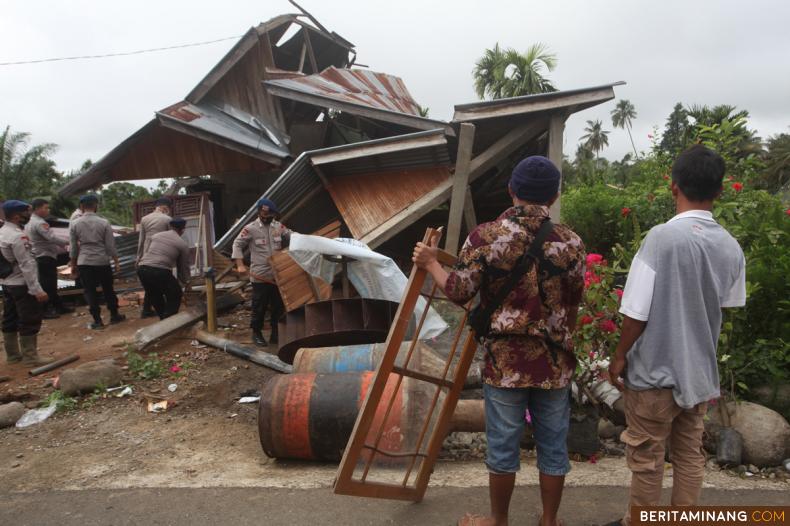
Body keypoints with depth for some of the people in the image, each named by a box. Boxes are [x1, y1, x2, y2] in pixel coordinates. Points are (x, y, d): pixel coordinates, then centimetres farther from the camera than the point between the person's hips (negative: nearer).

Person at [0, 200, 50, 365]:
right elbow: (26, 265, -23)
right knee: (29, 322, -2)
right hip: (21, 285, -10)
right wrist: (37, 289, -24)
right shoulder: (18, 236, -20)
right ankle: (30, 357, 3)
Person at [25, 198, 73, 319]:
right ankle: (44, 310, 1)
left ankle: (59, 307, 25)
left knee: (51, 284, 16)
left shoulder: (30, 223, 16)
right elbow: (52, 238, -28)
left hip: (40, 257, 11)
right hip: (46, 257, -11)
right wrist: (68, 242, -22)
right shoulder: (40, 223, -18)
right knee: (47, 284, -4)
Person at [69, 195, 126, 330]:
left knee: (90, 291, 7)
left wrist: (73, 264, 14)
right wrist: (116, 261, 4)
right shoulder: (104, 223, -5)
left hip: (84, 262, 1)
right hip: (102, 261, 0)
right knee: (108, 289, 13)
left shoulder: (74, 224, 0)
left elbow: (73, 247, 4)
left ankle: (97, 320, 7)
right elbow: (110, 245, -4)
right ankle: (114, 315, 23)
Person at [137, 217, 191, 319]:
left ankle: (164, 319, 35)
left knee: (155, 296, 26)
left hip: (142, 269, 6)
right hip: (160, 272, -5)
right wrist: (186, 282, 33)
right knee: (175, 295, 16)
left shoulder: (155, 236, 22)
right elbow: (184, 266, 17)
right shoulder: (183, 244, 10)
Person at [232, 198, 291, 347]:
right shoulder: (251, 228, -7)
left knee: (278, 305, 11)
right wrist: (240, 265, -10)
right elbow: (237, 244, -2)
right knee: (259, 306, 4)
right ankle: (256, 333, 21)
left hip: (278, 274, 4)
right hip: (260, 276, -4)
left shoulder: (279, 226, 5)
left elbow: (292, 238, 15)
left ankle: (276, 333, 24)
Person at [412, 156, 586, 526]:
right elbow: (574, 303, 5)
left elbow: (459, 291, -8)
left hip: (504, 360, -2)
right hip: (554, 360, 2)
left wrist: (429, 263, 8)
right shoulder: (570, 241, -3)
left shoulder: (485, 235, -10)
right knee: (553, 445, 16)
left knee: (503, 445, 12)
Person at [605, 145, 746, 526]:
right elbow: (725, 309, 10)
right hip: (700, 371, 5)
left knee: (646, 456, 9)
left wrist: (619, 357, -4)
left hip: (656, 370, -5)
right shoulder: (731, 247, -1)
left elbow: (636, 312, -17)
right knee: (690, 455, 17)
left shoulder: (662, 236, -18)